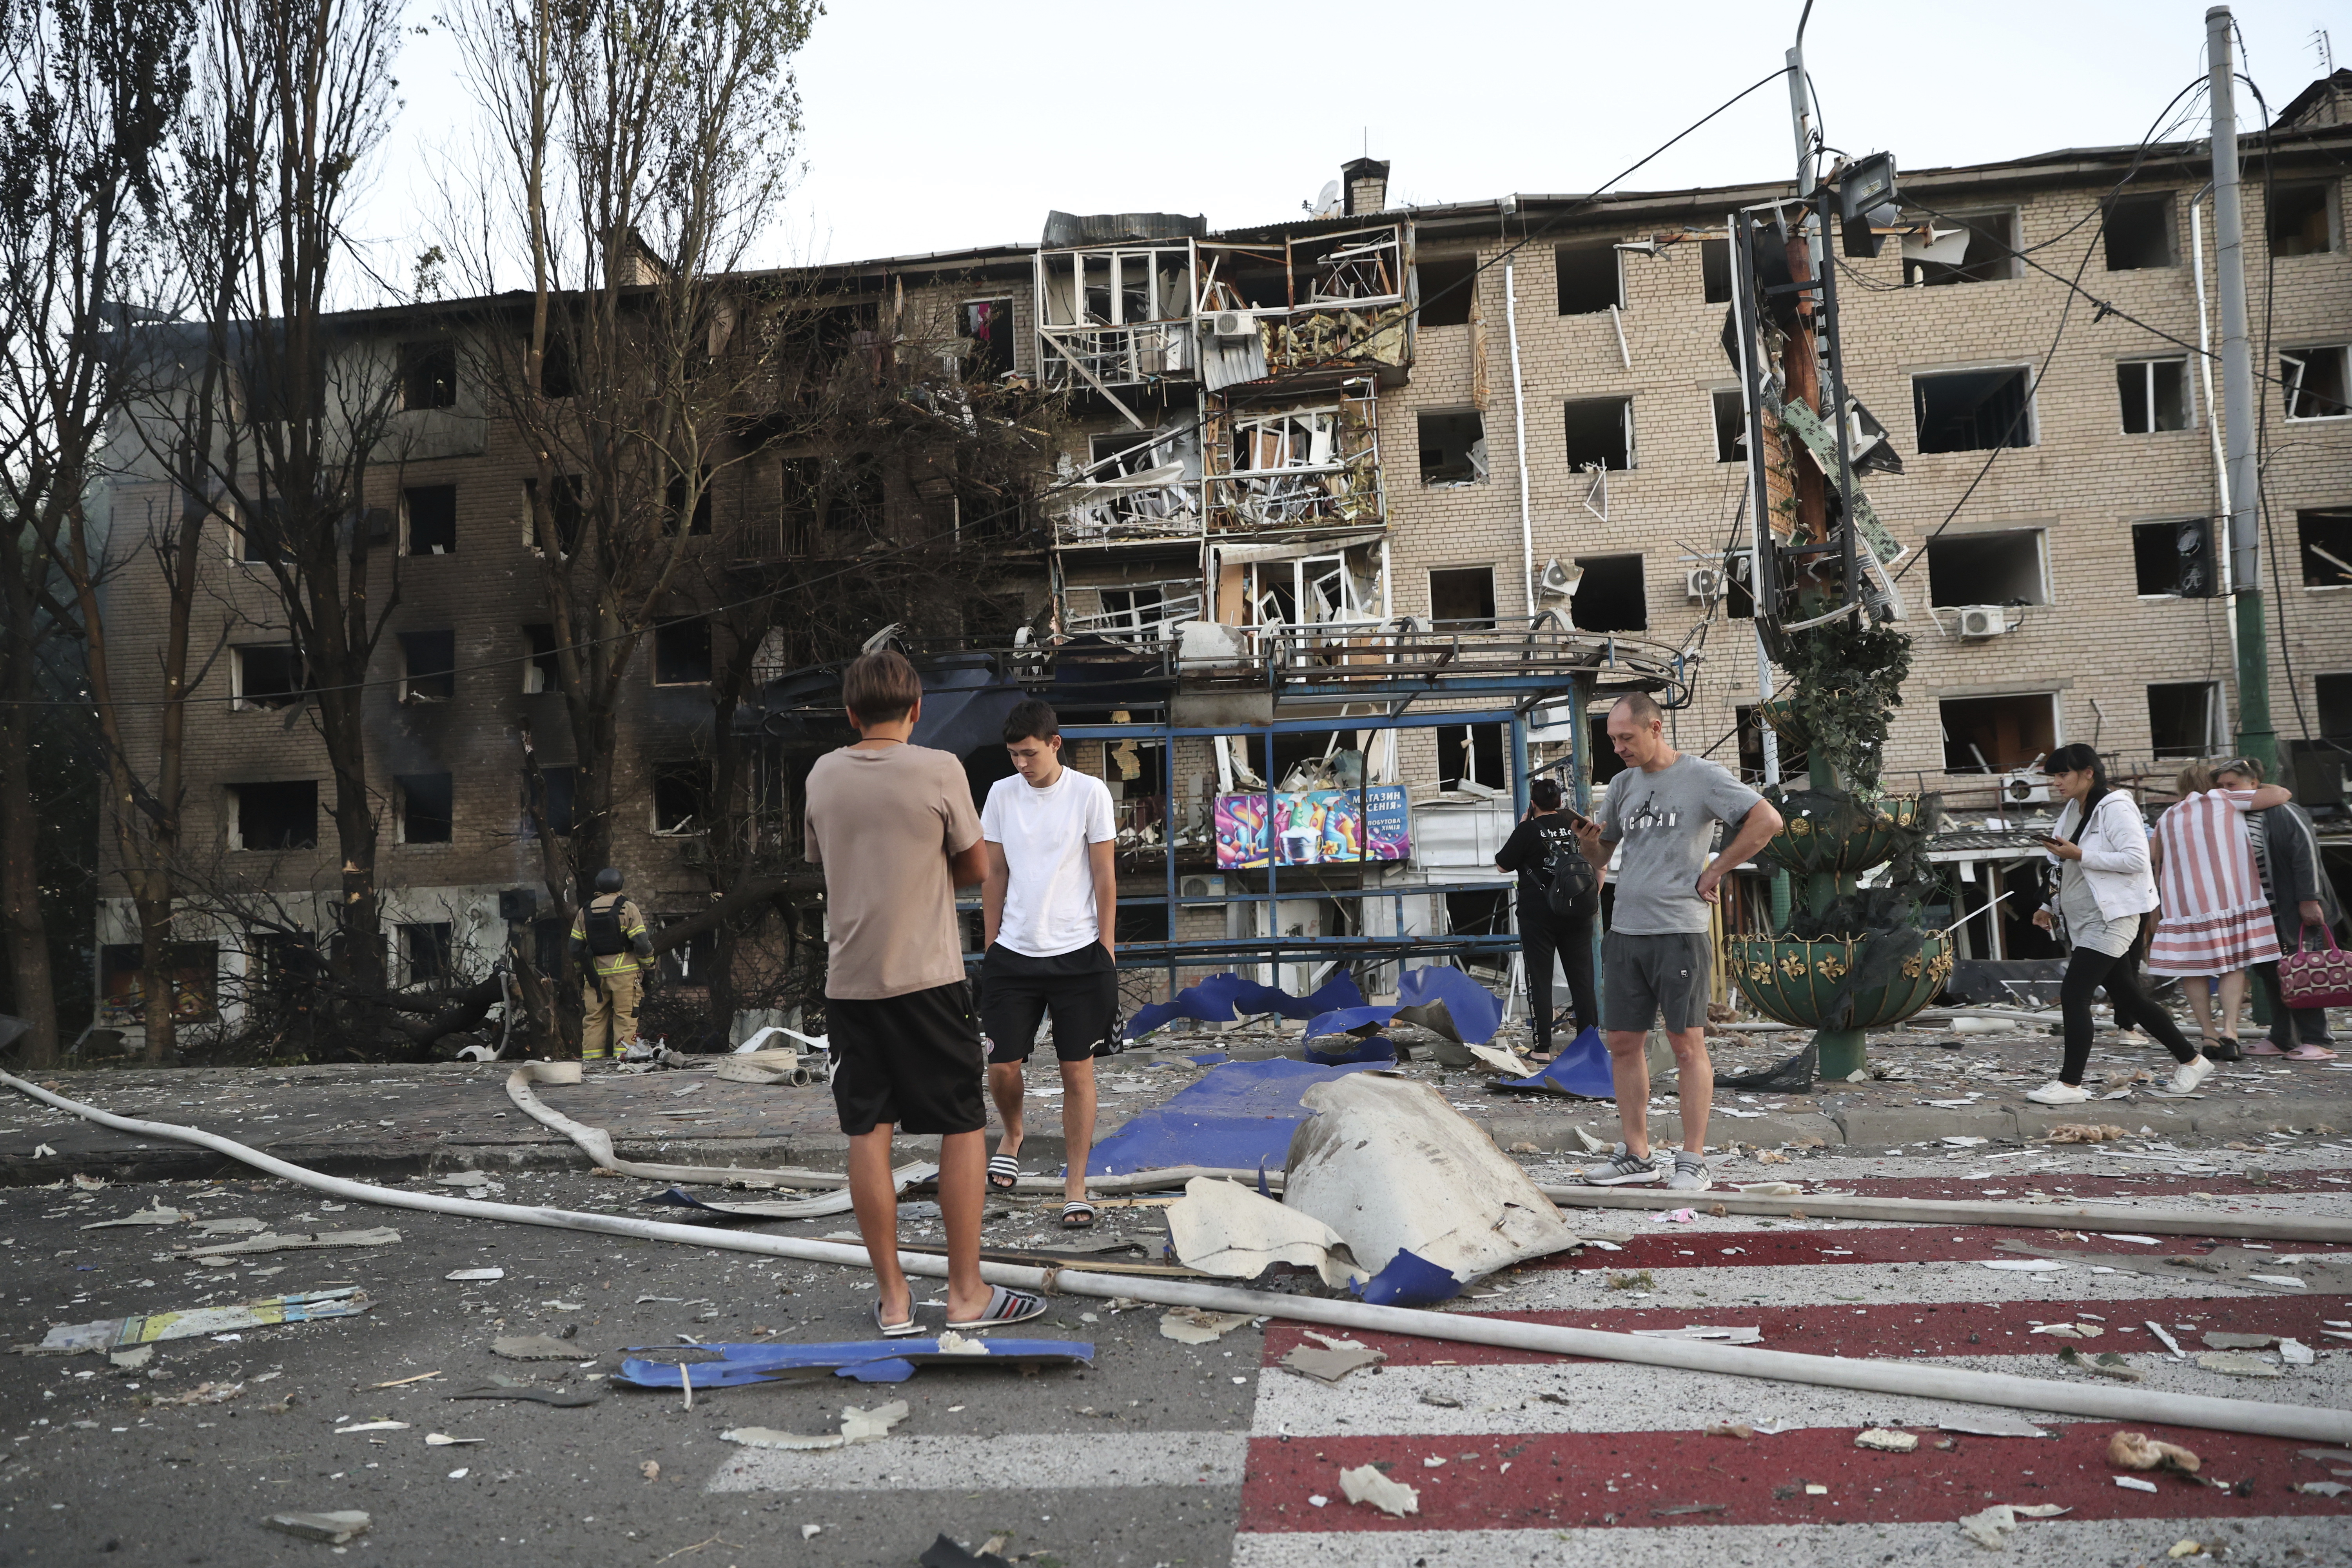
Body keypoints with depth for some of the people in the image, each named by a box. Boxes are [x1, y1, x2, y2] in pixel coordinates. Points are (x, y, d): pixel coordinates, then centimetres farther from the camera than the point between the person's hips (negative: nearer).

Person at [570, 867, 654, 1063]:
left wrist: (583, 970, 25)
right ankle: (623, 1055, -6)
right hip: (624, 973, -4)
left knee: (594, 1016, 9)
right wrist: (648, 965, 3)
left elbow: (576, 948, 12)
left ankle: (591, 1057, 7)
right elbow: (641, 943, -9)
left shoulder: (584, 912, 10)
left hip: (595, 974, 4)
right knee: (625, 1016, -1)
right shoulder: (627, 909, -4)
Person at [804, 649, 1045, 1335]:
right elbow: (975, 868, 1)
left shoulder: (823, 775, 5)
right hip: (926, 975, -4)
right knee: (964, 1127, 7)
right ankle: (967, 1293, 12)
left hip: (849, 978, 4)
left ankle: (892, 1297, 14)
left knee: (868, 1132, 7)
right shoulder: (940, 770, -7)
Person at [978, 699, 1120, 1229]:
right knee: (1002, 1067, 2)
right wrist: (990, 945, 10)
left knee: (1078, 1071, 1)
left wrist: (1106, 949, -2)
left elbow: (1105, 876, -1)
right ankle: (1014, 1135, 35)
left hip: (1079, 954, -2)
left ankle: (1076, 1186, 13)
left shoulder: (1090, 793, -4)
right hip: (1013, 954, 3)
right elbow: (994, 874, 11)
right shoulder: (1001, 794, 5)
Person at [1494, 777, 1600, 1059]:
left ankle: (1542, 1048, 0)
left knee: (1540, 980, 1)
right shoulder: (1578, 824, 4)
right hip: (1579, 913, 4)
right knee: (1582, 977, 11)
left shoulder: (1528, 830, -9)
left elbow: (1502, 865, 1)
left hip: (1539, 916, -4)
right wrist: (1593, 899, 22)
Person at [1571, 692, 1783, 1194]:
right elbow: (1600, 854, 23)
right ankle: (1636, 1156, 16)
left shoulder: (1702, 776, -3)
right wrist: (1587, 842, -1)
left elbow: (1768, 820, -11)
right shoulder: (1623, 783, 15)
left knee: (1687, 1044, -2)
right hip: (1624, 931, 7)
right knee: (1623, 1043, 7)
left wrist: (1715, 871, -8)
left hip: (1678, 931, -6)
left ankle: (1693, 1162, 4)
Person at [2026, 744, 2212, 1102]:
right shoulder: (2072, 811, 14)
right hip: (2084, 922, 9)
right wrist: (2048, 906, 15)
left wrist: (2078, 855, -24)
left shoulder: (2115, 808, -12)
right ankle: (2191, 1060, 28)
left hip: (2111, 921, -9)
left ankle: (2070, 1084, -10)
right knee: (2129, 997, 14)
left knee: (2073, 994, -14)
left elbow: (2136, 859, -22)